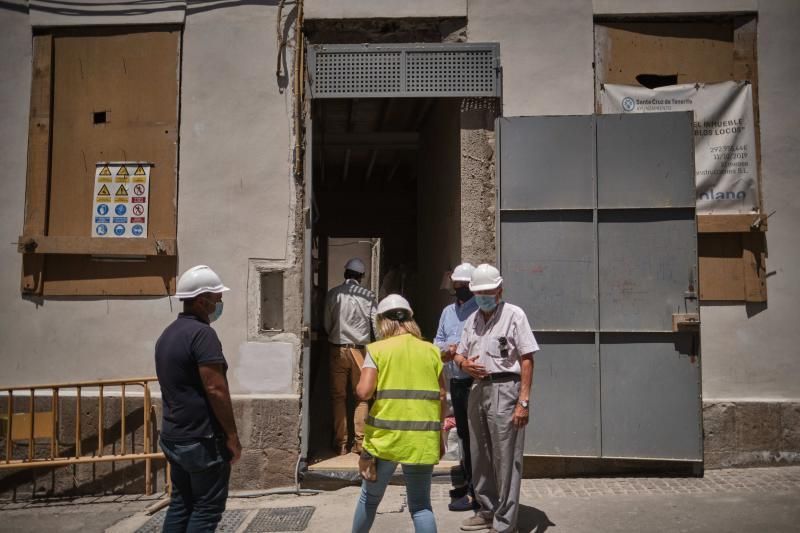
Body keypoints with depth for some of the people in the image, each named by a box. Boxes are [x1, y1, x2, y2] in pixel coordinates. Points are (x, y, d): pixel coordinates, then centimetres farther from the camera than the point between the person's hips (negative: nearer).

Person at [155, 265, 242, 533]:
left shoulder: (168, 334, 12)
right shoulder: (202, 333, -19)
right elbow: (215, 389, -22)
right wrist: (232, 435, -15)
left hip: (174, 436, 9)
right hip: (202, 440, -9)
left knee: (180, 504, 16)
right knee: (207, 507, 1)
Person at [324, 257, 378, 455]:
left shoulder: (333, 294, -2)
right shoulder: (368, 295, -2)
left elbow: (326, 323, 0)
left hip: (338, 349, 0)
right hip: (360, 350, 0)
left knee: (338, 396, 7)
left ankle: (340, 443, 7)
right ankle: (360, 442, 6)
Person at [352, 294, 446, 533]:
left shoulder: (377, 349, -3)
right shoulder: (431, 350, 5)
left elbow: (364, 392, -14)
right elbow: (441, 397, 6)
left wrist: (360, 388, 9)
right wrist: (439, 437, 15)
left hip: (386, 437, -2)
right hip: (423, 439, 2)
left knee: (370, 498, 18)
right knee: (420, 504, 10)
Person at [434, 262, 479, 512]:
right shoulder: (448, 311, 17)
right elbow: (438, 340, 18)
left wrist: (460, 349, -20)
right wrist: (445, 350, -3)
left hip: (475, 381, -8)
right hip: (455, 381, 8)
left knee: (474, 435, -6)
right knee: (463, 433, 17)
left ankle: (475, 492, 0)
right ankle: (468, 481, 30)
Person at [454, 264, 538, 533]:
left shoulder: (514, 315, -7)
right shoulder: (472, 319, 14)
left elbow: (527, 360, -11)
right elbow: (459, 353, 21)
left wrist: (524, 401, -17)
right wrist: (464, 364, -5)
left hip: (504, 390, -7)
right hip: (478, 390, 7)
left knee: (505, 459, -2)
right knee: (480, 457, 16)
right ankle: (487, 511, 32)